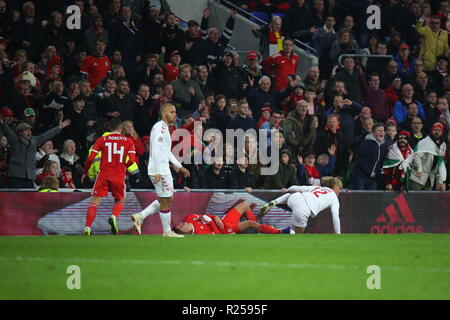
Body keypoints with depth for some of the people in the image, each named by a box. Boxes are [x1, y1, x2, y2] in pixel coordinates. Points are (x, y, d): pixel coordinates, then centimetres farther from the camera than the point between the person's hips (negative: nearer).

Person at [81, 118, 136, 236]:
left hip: (103, 175, 0)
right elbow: (132, 160, -4)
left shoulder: (101, 140, 4)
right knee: (120, 201, 19)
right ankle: (114, 217, -13)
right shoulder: (128, 141, 4)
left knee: (95, 202, 4)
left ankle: (87, 229, -10)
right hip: (119, 176, 0)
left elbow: (90, 158, -2)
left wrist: (85, 173, 11)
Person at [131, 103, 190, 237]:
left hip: (162, 169, 10)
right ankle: (167, 231, 9)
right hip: (160, 170, -10)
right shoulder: (160, 128, -15)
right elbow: (156, 151, -22)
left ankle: (140, 217, 13)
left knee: (167, 199, 16)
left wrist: (179, 166, 27)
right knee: (165, 200, 0)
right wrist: (158, 172, -27)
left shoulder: (165, 128, 18)